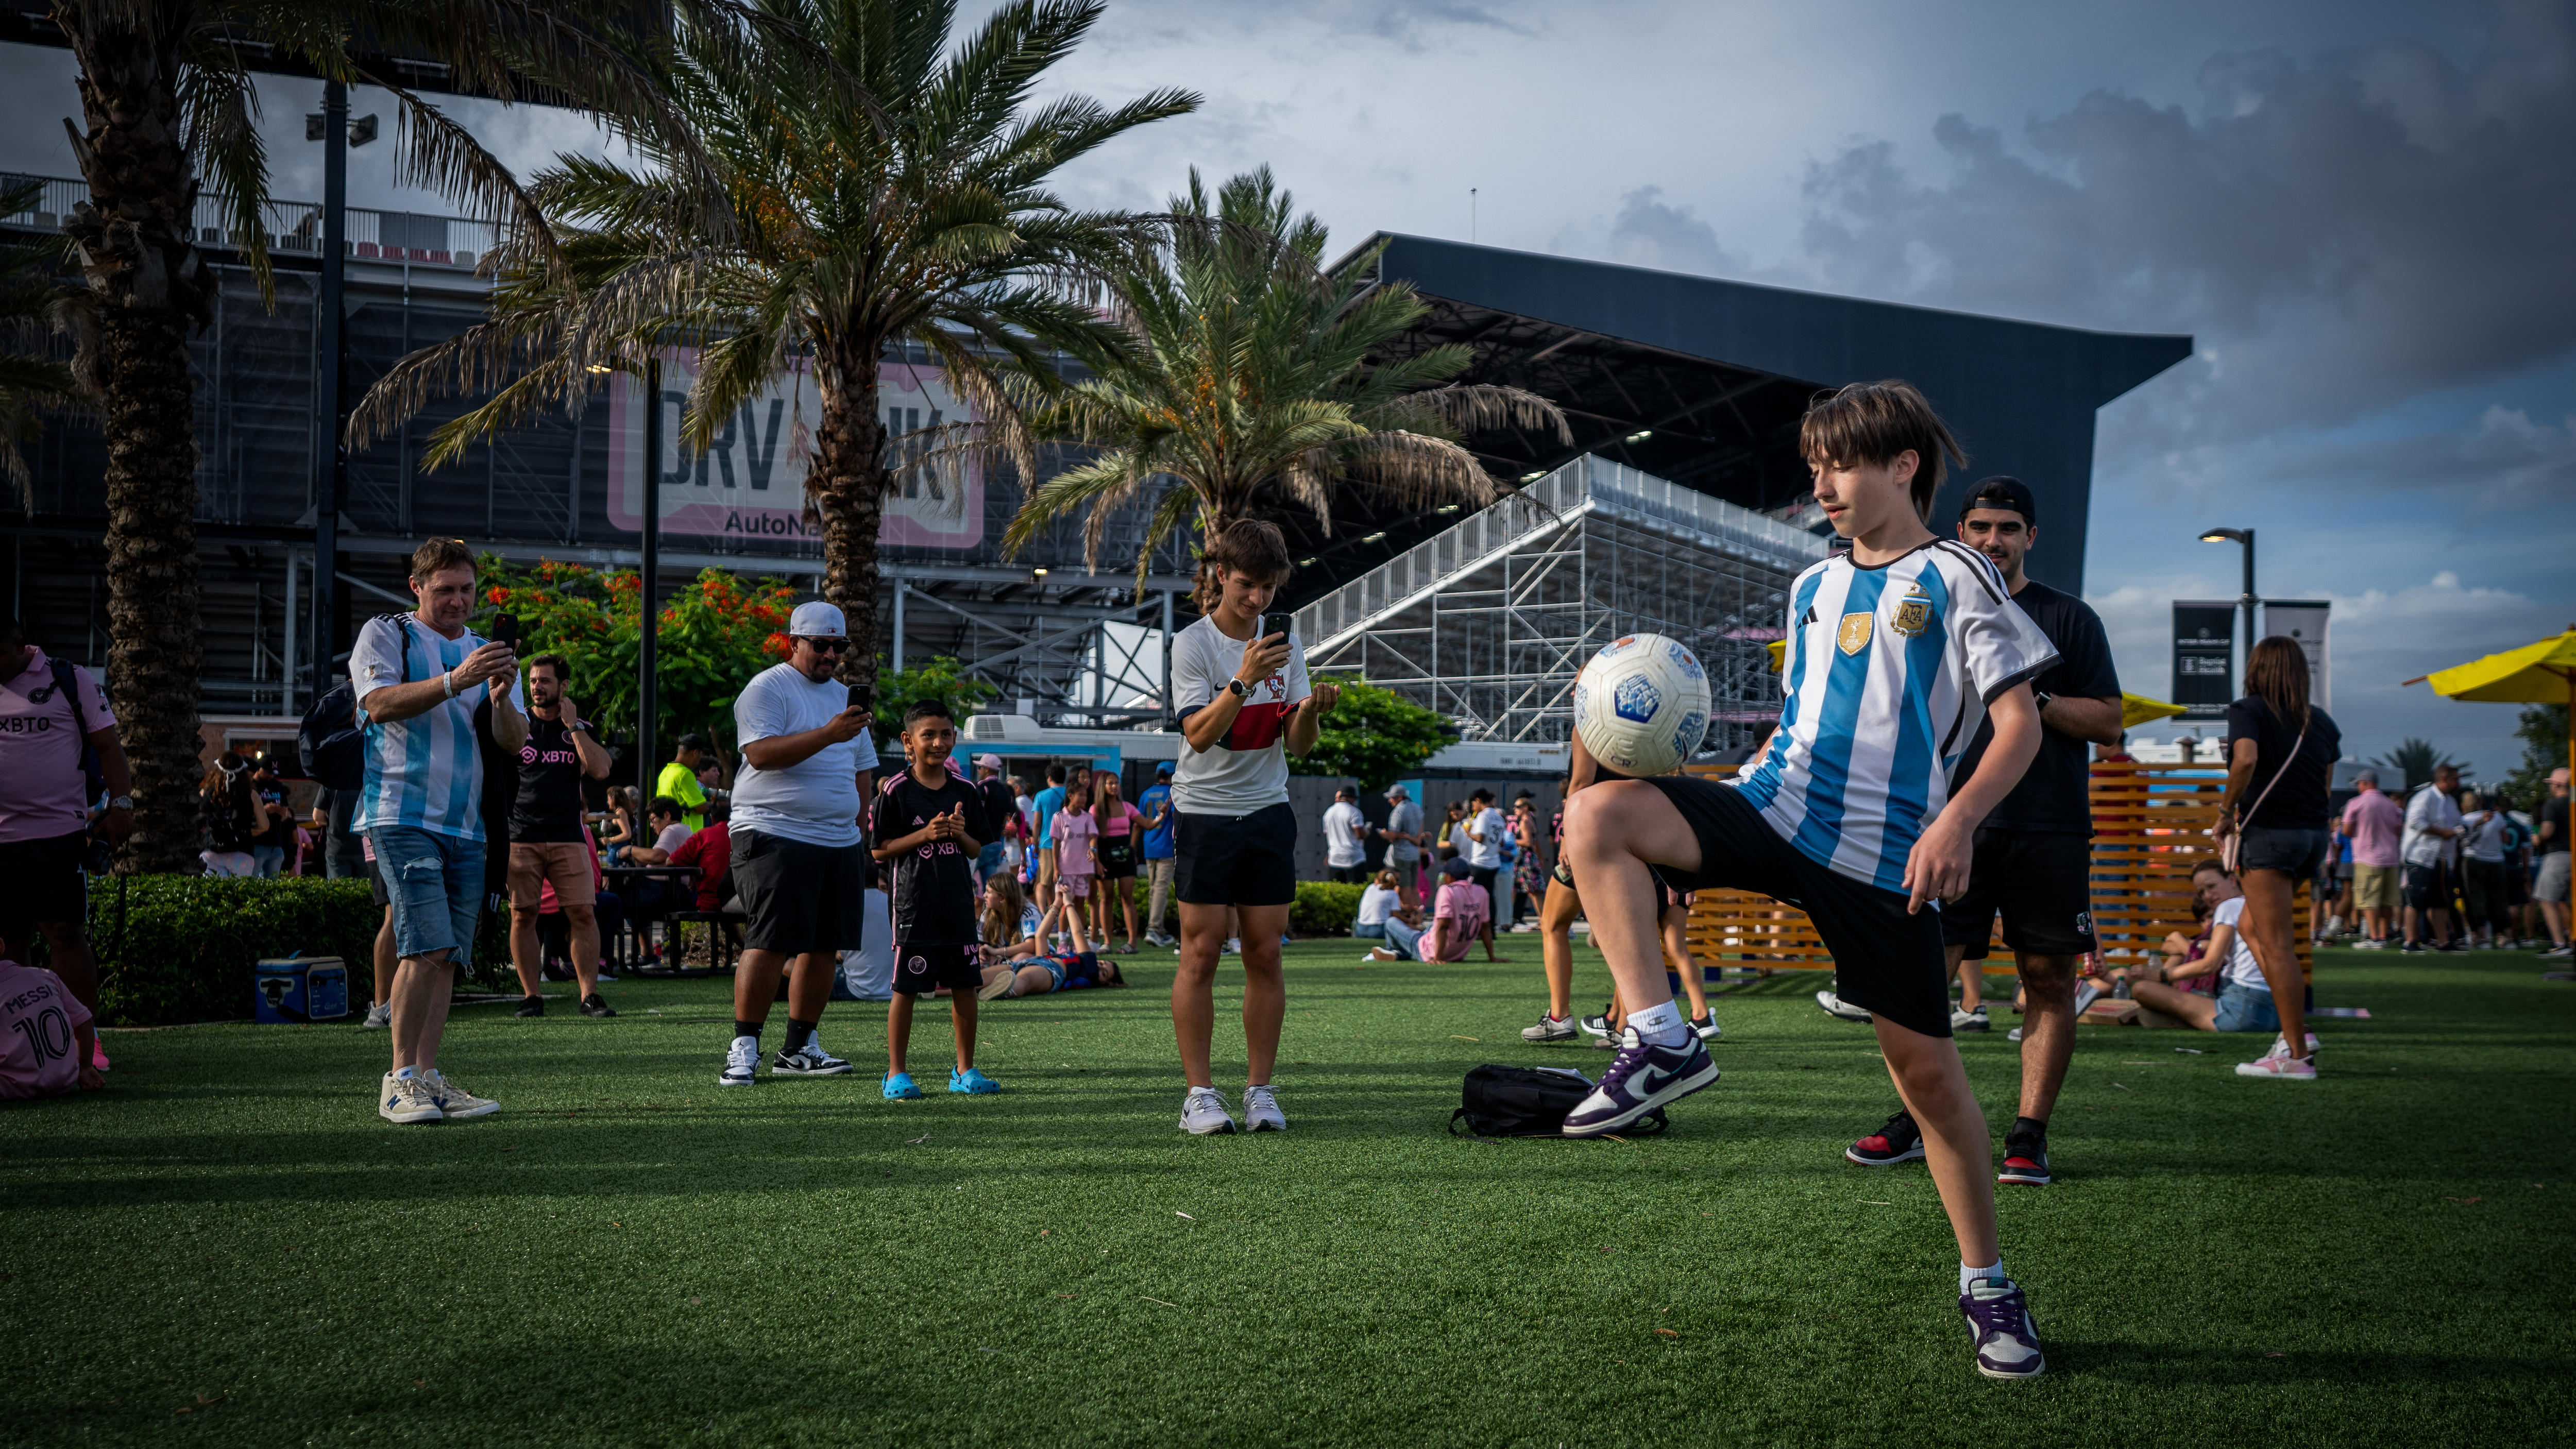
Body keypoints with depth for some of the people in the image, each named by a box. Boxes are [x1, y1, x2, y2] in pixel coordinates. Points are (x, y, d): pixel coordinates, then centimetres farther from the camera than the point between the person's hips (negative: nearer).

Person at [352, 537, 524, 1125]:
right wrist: (456, 681, -21)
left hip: (467, 828, 6)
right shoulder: (385, 635, 6)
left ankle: (427, 1078, 8)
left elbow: (513, 742, 11)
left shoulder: (485, 651, 20)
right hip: (402, 816, -6)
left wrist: (500, 698, -10)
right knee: (427, 946, -16)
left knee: (447, 957, 3)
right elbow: (379, 704, -12)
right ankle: (401, 1079, -9)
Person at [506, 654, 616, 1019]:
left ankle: (590, 995, -3)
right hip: (521, 835, 0)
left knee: (583, 913, -7)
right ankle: (530, 996, 5)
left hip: (568, 837, 1)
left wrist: (572, 726, -4)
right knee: (523, 915, -3)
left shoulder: (580, 728, 11)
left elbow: (600, 770, -4)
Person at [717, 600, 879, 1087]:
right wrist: (828, 734, -24)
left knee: (825, 946, 5)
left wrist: (855, 822, 15)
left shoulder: (845, 696, 20)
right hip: (775, 836, -7)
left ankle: (799, 1048, 14)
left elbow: (863, 770, 26)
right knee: (770, 942, -13)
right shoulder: (767, 689, -3)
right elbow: (761, 754, -18)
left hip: (839, 843, 7)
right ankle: (743, 1048, -6)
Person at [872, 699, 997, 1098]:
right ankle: (896, 1073, 8)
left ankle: (964, 1071, 18)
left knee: (965, 987, 7)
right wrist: (925, 835, -16)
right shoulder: (897, 790, -4)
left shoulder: (964, 791, 9)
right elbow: (880, 850, -6)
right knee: (905, 988, -1)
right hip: (914, 905, -4)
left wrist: (961, 834, -8)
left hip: (958, 904, 4)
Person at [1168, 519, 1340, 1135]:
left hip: (1268, 812, 4)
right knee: (1201, 952, -4)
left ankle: (1260, 1090, 9)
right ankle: (1199, 1094, 1)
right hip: (1205, 813, -4)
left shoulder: (1286, 644, 7)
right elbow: (1199, 735, -17)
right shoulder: (1193, 644, -6)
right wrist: (1245, 680, -29)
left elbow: (1297, 744, 4)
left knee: (1265, 952, 2)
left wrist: (1312, 710, -17)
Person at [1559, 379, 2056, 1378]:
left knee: (1924, 1064, 0)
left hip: (1886, 852, -4)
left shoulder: (1955, 578, 1)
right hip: (1778, 810, 5)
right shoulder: (1813, 589, 18)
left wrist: (1958, 819, -20)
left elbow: (2020, 722, -4)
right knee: (1596, 816, -20)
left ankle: (1987, 1284, 18)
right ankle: (1661, 1041, -19)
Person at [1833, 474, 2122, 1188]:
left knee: (2049, 976, -2)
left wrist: (2034, 700, -10)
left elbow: (2108, 722, 3)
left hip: (2048, 828, -1)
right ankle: (1915, 1122, 11)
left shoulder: (2069, 618, 8)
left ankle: (2029, 1133, 6)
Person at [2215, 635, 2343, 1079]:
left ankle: (2297, 1055, -6)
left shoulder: (2248, 711, -5)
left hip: (2269, 831, -7)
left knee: (2276, 943, -5)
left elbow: (2245, 760, -23)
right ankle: (2297, 1030, 13)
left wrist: (2226, 811, -10)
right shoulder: (2321, 722, 14)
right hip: (2313, 834, 7)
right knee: (2251, 926, 20)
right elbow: (2325, 785, 14)